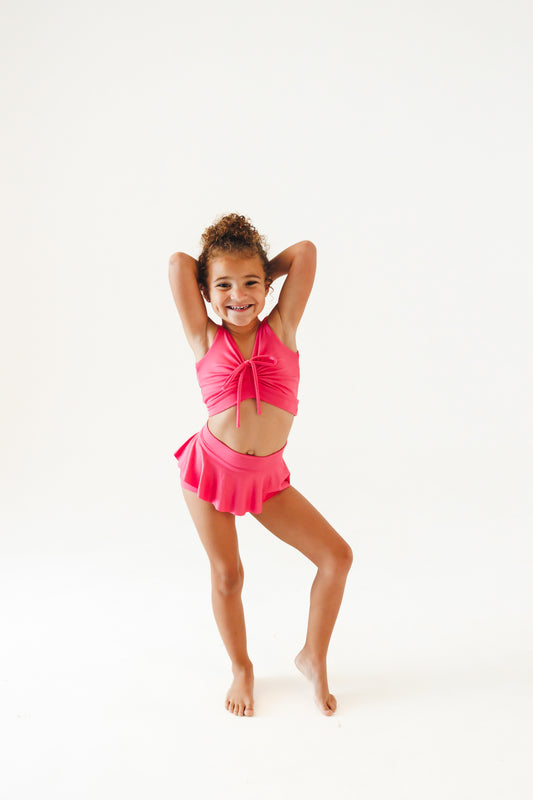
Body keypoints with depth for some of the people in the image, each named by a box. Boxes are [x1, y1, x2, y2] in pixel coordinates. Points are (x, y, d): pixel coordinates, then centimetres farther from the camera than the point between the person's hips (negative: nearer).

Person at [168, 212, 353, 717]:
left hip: (267, 477, 2)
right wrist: (220, 276, 9)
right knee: (226, 575, 9)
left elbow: (305, 252, -5)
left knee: (337, 556, -2)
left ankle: (313, 658, 22)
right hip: (211, 466, -1)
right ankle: (241, 669, 36)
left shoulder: (281, 329, -2)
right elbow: (179, 262, -7)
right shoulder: (205, 340, -5)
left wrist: (259, 273, 8)